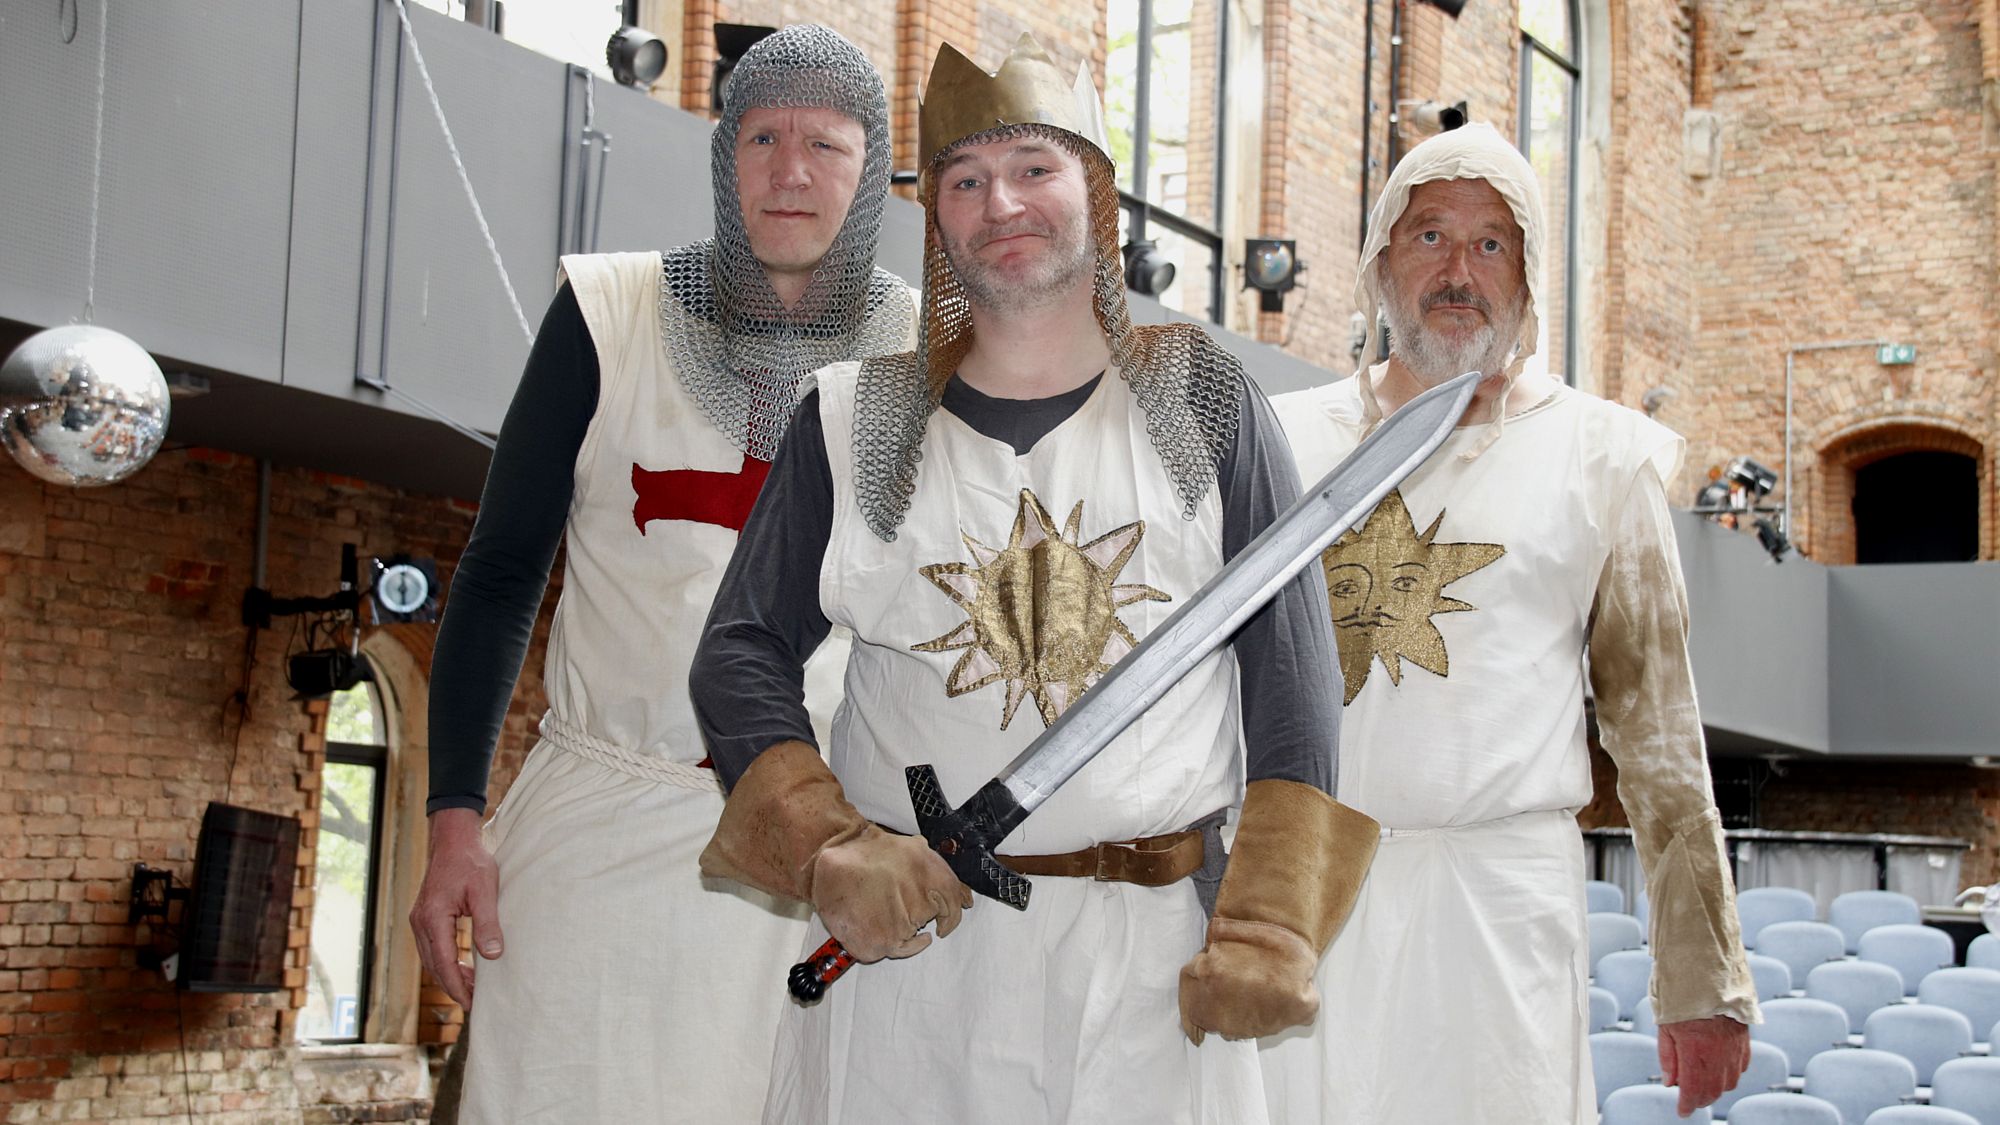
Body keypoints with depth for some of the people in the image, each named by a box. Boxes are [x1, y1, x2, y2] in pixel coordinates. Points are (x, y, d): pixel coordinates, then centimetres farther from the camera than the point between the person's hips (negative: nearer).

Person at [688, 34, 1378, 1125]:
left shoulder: (1202, 400, 5)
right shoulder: (856, 422, 8)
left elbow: (1290, 668, 2)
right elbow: (741, 653, 6)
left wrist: (1265, 931, -7)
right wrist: (828, 848, -11)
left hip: (1150, 955, 0)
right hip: (903, 948, 1)